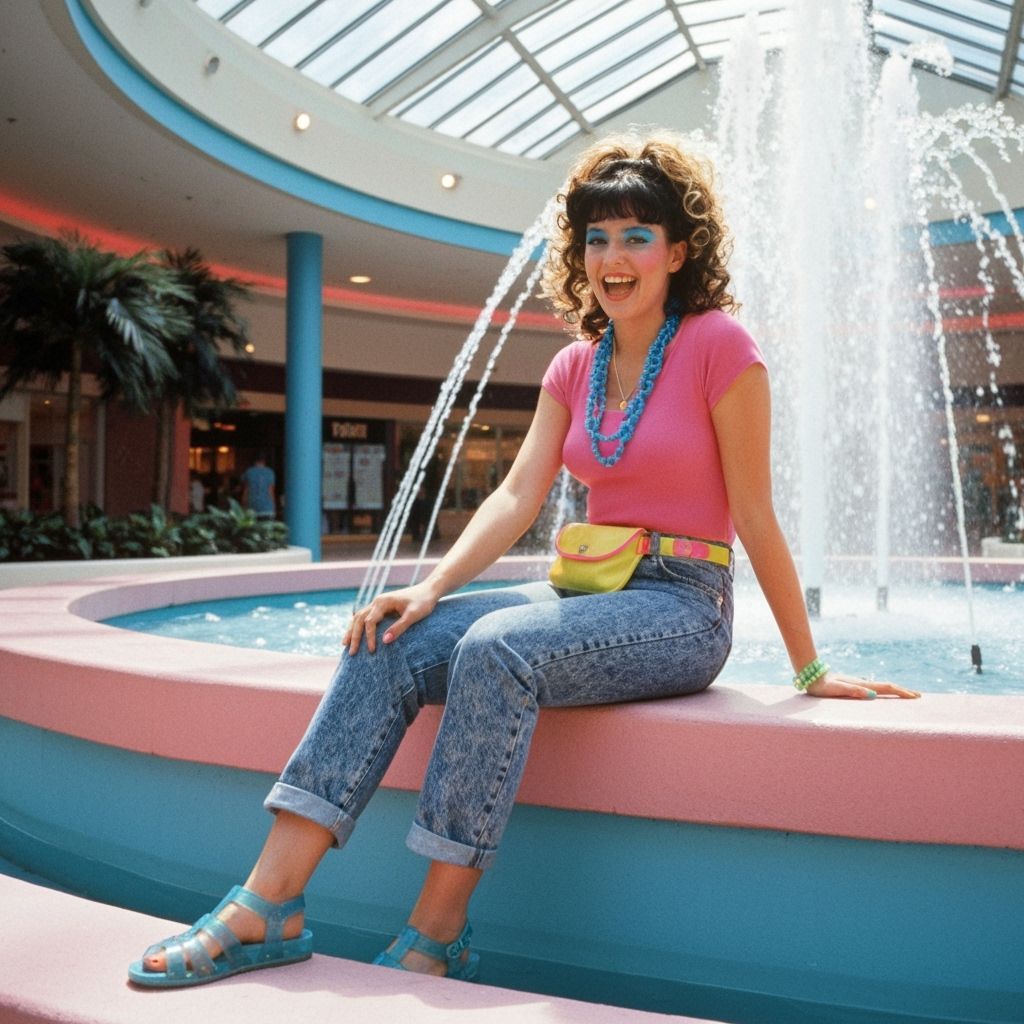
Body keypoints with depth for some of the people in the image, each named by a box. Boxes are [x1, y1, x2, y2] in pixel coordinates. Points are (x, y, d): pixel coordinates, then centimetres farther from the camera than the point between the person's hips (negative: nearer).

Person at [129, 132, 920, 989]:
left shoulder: (719, 344, -7)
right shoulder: (575, 366, 12)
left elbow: (755, 516, -7)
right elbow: (518, 497, 2)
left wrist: (810, 670, -2)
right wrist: (433, 585, -13)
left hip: (681, 607, -6)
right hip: (585, 591, 6)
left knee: (497, 648, -33)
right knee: (390, 645, -15)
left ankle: (437, 937, -22)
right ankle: (270, 906, -18)